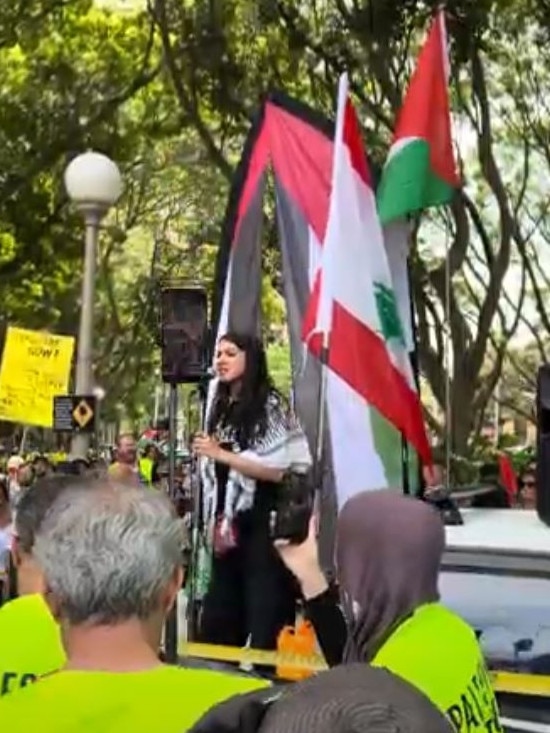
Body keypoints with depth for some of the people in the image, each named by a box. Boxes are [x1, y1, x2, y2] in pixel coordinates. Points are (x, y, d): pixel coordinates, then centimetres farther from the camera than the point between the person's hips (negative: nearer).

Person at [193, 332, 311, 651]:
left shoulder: (271, 406, -7)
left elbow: (278, 470, -16)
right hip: (229, 527, 8)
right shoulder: (221, 409, 15)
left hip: (264, 527, -7)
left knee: (266, 630, -2)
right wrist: (215, 523, 16)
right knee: (218, 625, 12)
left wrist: (221, 455, -14)